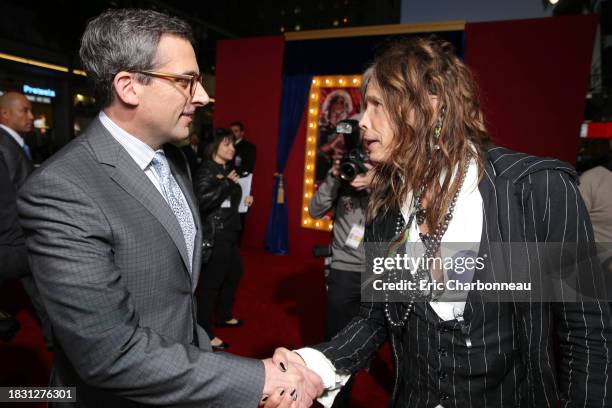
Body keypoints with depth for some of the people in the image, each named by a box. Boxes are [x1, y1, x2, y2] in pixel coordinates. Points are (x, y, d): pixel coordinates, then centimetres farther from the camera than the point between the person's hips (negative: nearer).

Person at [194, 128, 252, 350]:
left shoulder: (228, 171, 12)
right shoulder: (206, 171, -13)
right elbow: (203, 201, -30)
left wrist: (244, 199, 7)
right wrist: (227, 183, -23)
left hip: (230, 233, 10)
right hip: (214, 236, -9)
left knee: (234, 274, 20)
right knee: (211, 282, -3)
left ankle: (224, 315, 40)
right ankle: (206, 334, 9)